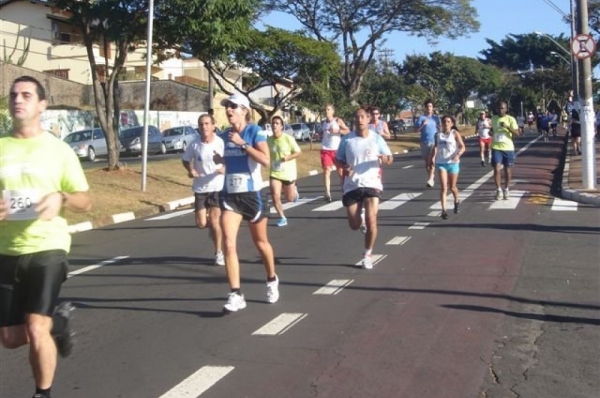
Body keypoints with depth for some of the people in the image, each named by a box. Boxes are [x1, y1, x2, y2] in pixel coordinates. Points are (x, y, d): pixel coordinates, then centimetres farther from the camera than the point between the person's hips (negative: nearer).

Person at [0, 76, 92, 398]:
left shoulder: (59, 150, 0)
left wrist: (61, 198, -19)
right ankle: (58, 320, 40)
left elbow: (86, 201, 2)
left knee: (36, 331, -11)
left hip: (47, 248, -3)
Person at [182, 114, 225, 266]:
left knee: (214, 220, -6)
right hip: (200, 188, 2)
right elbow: (185, 160, 9)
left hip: (218, 187, -2)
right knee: (201, 223, 0)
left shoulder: (221, 143, -11)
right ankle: (213, 227, 38)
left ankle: (219, 252, 12)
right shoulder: (194, 144, -7)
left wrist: (225, 168, -23)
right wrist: (190, 170, -11)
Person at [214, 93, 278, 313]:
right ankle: (236, 294, -8)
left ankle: (272, 280, 40)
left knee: (260, 242, 15)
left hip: (252, 195, -4)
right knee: (228, 244, -13)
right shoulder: (227, 134, 6)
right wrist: (222, 159, 7)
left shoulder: (255, 132, -10)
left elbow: (265, 160, -24)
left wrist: (242, 143, -25)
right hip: (229, 196, 4)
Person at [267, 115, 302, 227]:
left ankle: (294, 190, 46)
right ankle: (282, 218, 4)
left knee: (290, 198, 10)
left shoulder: (288, 138, -16)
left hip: (288, 173, -2)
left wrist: (288, 157, -24)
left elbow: (299, 152, -9)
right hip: (275, 173, 2)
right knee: (275, 196, -14)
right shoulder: (269, 140, -5)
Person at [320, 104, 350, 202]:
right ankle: (327, 193, -10)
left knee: (340, 170, 7)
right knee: (326, 170, -6)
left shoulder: (338, 121, -3)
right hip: (325, 150, 2)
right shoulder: (323, 122, 9)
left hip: (337, 149, -2)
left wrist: (337, 131, -19)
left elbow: (348, 131, -7)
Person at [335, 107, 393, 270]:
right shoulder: (347, 140, 0)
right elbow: (338, 159, 8)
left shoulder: (377, 138, -2)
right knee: (354, 225, 4)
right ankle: (360, 220, 44)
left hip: (372, 184, -1)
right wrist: (344, 167, -14)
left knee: (371, 220, -14)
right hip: (352, 186, 1)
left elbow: (390, 158, 3)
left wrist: (386, 159, -22)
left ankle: (367, 254, 6)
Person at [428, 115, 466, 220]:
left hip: (453, 163, -1)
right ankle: (444, 210, -12)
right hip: (440, 163, 1)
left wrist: (458, 155, -24)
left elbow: (462, 147, -6)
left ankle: (456, 202, 41)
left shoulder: (455, 133, -2)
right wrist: (432, 157, 5)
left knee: (452, 187, 11)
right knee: (443, 187, -10)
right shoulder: (438, 135, 7)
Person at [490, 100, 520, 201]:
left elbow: (517, 133, -14)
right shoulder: (493, 119, 7)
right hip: (496, 148, 2)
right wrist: (491, 133, 7)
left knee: (507, 169, 8)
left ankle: (506, 190, 24)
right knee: (497, 169, -10)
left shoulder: (511, 119, -6)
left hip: (508, 148, -2)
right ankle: (499, 190, -2)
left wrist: (507, 127, -25)